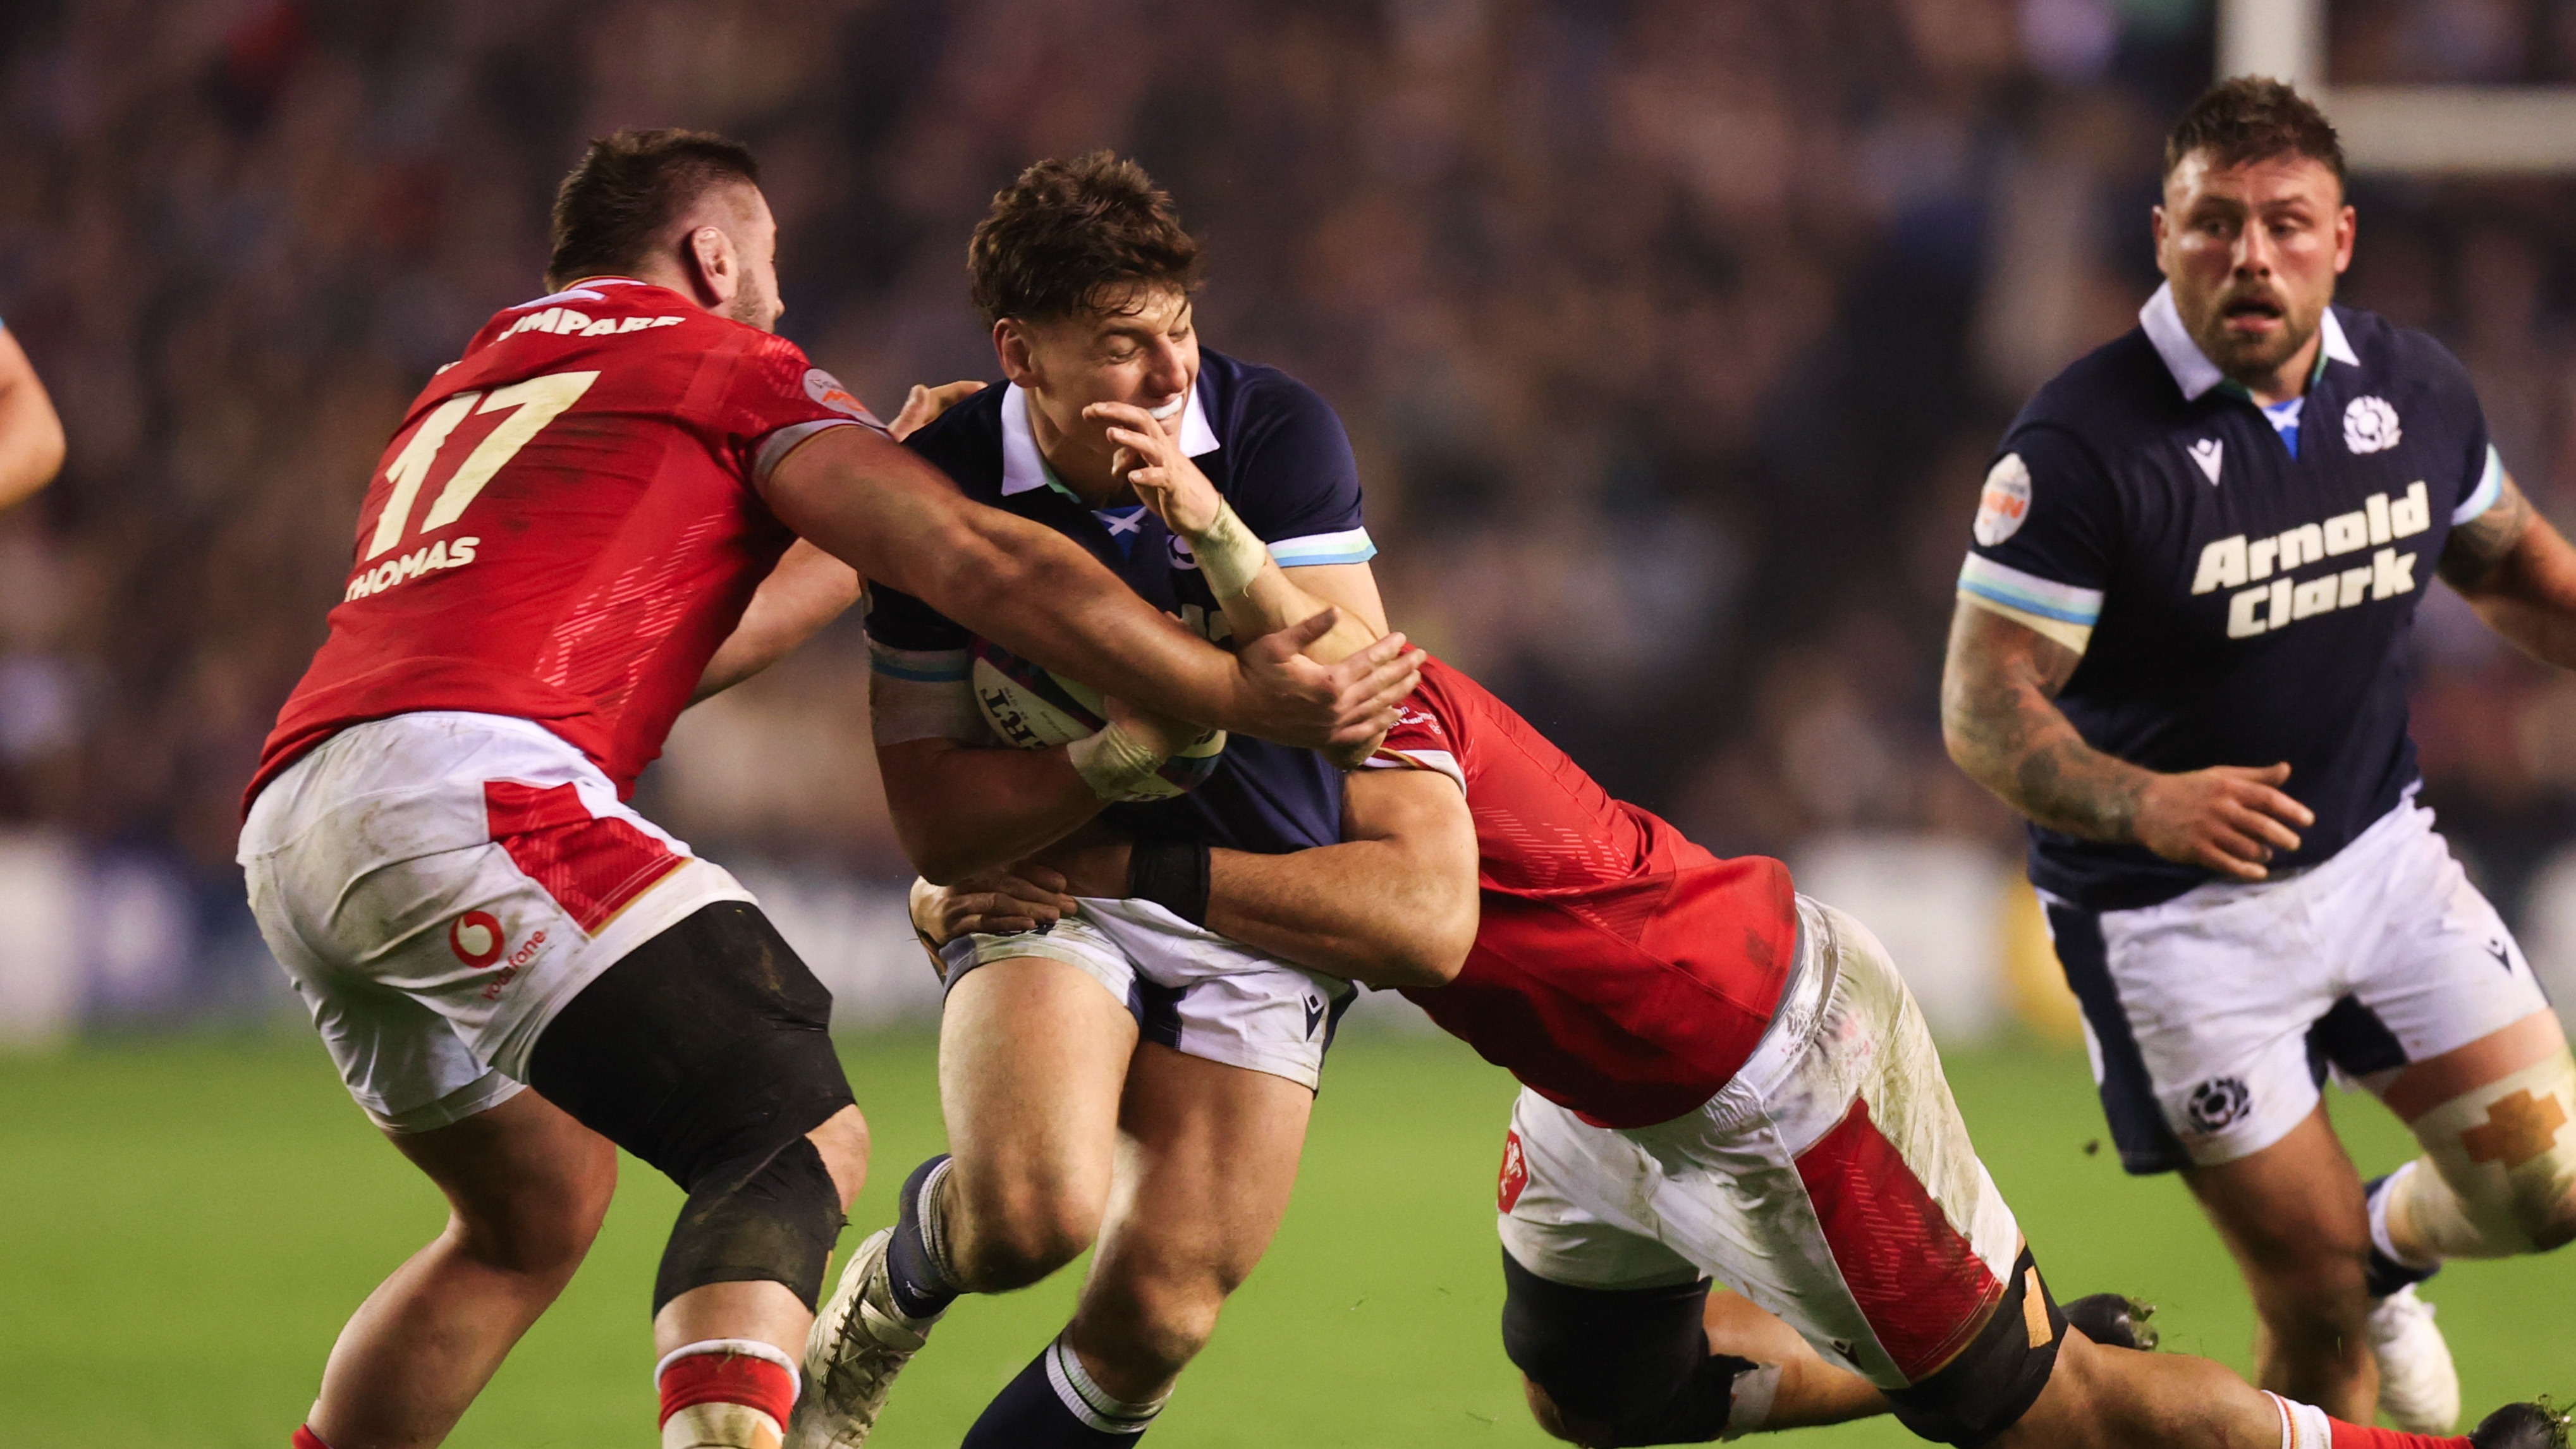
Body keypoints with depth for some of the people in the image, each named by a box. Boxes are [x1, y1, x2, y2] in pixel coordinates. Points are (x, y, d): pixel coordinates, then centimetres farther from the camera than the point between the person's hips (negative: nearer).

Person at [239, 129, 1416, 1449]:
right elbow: (986, 570, 2)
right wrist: (1245, 695, 6)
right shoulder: (728, 365, 11)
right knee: (799, 1144, -10)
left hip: (289, 836, 8)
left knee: (538, 1210, 25)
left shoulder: (466, 388, 33)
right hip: (473, 791, -8)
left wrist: (866, 538, 47)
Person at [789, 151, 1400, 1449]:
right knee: (1036, 1209, -29)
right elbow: (931, 821, -12)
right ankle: (890, 1291, 6)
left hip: (1258, 909, 1)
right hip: (1046, 876, -1)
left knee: (1157, 1320, -9)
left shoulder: (1276, 431, -12)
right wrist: (1118, 757, -29)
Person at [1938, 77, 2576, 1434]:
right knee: (2315, 1298, -5)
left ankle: (2390, 1245, 32)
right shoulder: (2079, 444, -21)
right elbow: (1984, 709, -20)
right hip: (2172, 914, -5)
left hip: (2378, 853, 5)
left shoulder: (2415, 391, -3)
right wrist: (2147, 804, -37)